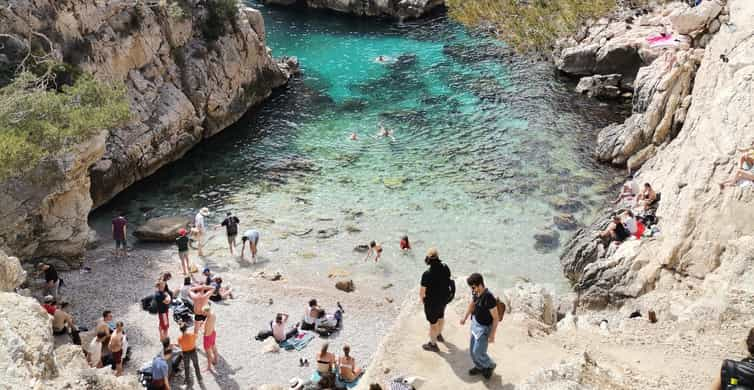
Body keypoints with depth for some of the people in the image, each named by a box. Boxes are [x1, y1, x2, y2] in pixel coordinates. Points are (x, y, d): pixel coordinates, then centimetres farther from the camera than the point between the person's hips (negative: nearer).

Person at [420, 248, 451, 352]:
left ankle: (433, 344, 35)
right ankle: (439, 335, 56)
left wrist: (421, 299, -1)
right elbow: (447, 281, 0)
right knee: (441, 317, 30)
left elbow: (422, 291, -23)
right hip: (444, 299, 6)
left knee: (433, 323, 15)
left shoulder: (427, 274, -34)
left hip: (432, 302, -6)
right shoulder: (446, 268, -16)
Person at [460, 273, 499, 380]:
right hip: (475, 323, 7)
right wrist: (465, 318, 18)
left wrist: (492, 335, -18)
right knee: (472, 349, 19)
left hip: (484, 328, -7)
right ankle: (479, 367, 43)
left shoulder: (489, 298, -33)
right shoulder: (475, 293, -10)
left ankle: (490, 366, 32)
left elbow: (495, 318, -23)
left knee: (478, 352, 4)